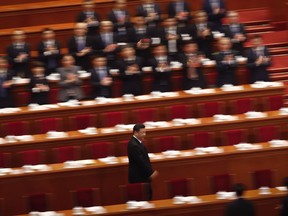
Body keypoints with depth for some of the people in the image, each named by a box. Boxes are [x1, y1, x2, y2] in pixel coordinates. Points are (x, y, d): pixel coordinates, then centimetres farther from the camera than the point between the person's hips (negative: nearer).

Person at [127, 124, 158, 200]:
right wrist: (150, 173, -17)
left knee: (148, 196, 13)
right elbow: (140, 161, -23)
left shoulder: (138, 142, 10)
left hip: (143, 176, 10)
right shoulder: (133, 145, -22)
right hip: (138, 177, -10)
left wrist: (151, 171, 8)